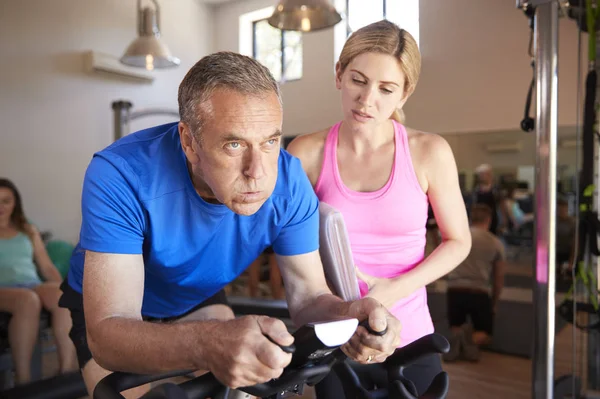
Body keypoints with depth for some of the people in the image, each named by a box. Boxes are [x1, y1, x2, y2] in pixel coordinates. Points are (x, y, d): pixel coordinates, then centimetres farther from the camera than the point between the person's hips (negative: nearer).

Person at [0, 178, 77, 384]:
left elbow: (47, 267, 19)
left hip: (34, 286, 3)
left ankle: (68, 370, -36)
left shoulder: (29, 230, 24)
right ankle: (23, 378, -36)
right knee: (28, 300, -39)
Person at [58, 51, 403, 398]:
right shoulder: (120, 176, -38)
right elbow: (106, 333, -41)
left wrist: (349, 314, -44)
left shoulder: (288, 182, -27)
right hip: (112, 310, -2)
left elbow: (308, 295, -21)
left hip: (197, 301, 3)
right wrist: (207, 344, -60)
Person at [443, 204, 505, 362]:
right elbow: (499, 278, 16)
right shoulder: (496, 243, 10)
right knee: (485, 334, 18)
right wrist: (494, 304, 30)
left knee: (455, 326, 23)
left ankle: (456, 336, -13)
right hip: (480, 293, -1)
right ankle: (472, 339, -17)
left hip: (455, 290, 1)